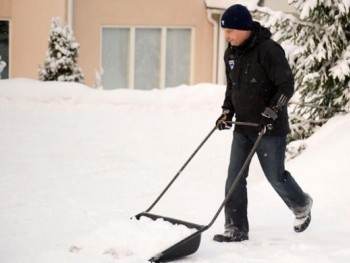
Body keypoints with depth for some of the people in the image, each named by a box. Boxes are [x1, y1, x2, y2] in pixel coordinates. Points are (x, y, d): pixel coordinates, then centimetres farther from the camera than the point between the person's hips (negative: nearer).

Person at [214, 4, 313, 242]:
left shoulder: (269, 50, -19)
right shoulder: (231, 53, 5)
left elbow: (286, 86, -18)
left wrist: (270, 115, -23)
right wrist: (227, 112, 6)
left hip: (270, 128, -6)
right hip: (243, 126, 7)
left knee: (275, 176, 6)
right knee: (235, 177, -1)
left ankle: (302, 205, 36)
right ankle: (236, 229, 5)